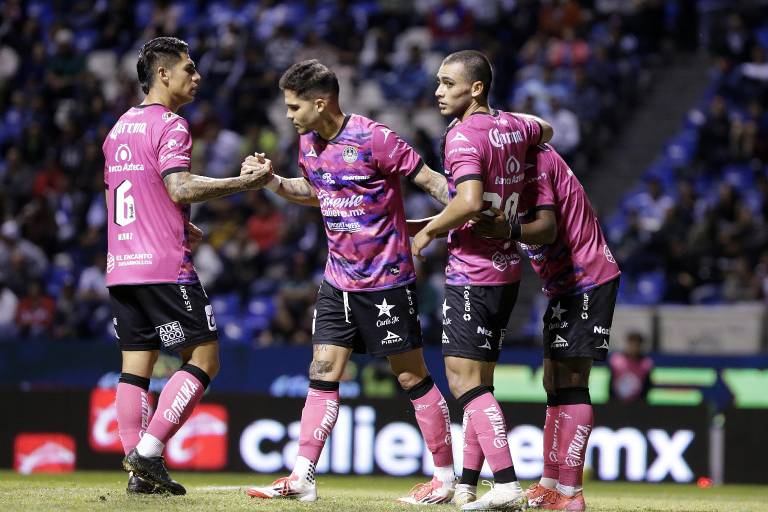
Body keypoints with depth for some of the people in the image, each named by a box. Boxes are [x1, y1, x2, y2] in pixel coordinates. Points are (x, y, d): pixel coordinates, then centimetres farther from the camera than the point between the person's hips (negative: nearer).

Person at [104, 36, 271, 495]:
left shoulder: (119, 128, 18)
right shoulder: (169, 125, -9)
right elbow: (180, 188, -22)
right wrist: (244, 182, -15)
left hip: (121, 267, 8)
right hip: (165, 265, -8)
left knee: (136, 366, 7)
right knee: (203, 358, -2)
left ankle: (139, 470, 3)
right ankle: (148, 452, -10)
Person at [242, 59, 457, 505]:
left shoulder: (373, 138, -19)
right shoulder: (309, 143, 4)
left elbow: (431, 180, -15)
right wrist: (272, 180, 10)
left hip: (386, 280, -7)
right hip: (338, 280, 7)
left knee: (413, 377, 1)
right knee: (322, 375, 2)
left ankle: (446, 478, 10)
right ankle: (302, 479, 2)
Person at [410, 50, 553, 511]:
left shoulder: (463, 136, -16)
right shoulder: (513, 126, 10)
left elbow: (469, 201, -29)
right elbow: (545, 130, 34)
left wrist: (428, 231, -15)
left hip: (472, 275, -9)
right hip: (507, 270, 9)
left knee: (464, 380, -11)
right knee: (480, 382, 12)